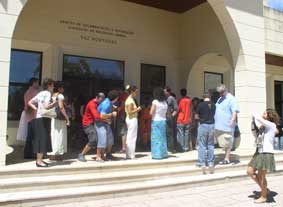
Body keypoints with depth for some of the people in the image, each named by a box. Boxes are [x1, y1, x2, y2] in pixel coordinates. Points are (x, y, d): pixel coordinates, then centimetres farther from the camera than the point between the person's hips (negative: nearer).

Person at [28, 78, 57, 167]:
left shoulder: (40, 93, 17)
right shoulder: (47, 93, -10)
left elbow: (30, 103, 19)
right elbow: (46, 106, -23)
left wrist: (37, 109, 12)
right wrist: (54, 103, -7)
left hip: (38, 118, 9)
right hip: (44, 118, -9)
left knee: (40, 139, 12)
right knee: (43, 139, -5)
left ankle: (39, 159, 19)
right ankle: (39, 161, -3)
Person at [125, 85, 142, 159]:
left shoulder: (129, 99, 13)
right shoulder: (130, 100, -16)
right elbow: (130, 112, -22)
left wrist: (137, 109, 9)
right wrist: (137, 109, -11)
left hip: (129, 119, 10)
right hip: (132, 119, -10)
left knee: (129, 137, 13)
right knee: (132, 137, -4)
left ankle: (128, 155, 20)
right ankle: (131, 155, 1)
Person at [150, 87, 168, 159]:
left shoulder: (155, 102, -10)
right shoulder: (165, 102, 7)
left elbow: (151, 112, -13)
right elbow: (166, 112, 10)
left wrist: (151, 108, 5)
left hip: (156, 121, -6)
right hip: (163, 121, 6)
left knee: (156, 138, 0)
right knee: (163, 137, 13)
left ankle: (157, 154, 2)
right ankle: (164, 153, 18)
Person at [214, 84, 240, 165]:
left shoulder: (231, 99, -7)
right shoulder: (220, 99, 18)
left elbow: (235, 111, -16)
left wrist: (232, 121, -26)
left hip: (227, 126, -8)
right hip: (219, 125, 8)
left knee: (227, 143, -1)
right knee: (223, 143, 13)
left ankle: (227, 159, 5)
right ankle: (226, 158, 22)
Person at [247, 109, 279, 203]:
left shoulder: (271, 125, -11)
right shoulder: (263, 127, 12)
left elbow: (258, 118, -24)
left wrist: (254, 115, -3)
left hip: (266, 154, -8)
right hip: (259, 153, 8)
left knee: (261, 176, 0)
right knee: (250, 171, 10)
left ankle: (264, 197, 18)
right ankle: (264, 189, 26)